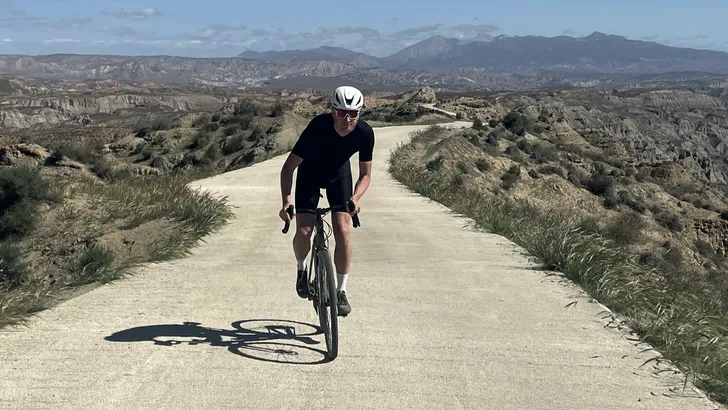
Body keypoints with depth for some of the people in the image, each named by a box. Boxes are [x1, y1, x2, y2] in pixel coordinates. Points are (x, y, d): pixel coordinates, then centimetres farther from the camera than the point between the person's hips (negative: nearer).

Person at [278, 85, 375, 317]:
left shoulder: (365, 133, -27)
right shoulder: (318, 127, -35)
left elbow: (365, 174, -15)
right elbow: (288, 167, -30)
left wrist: (355, 198, -35)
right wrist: (286, 201, -43)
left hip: (339, 174, 2)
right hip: (310, 173, -1)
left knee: (342, 231, -13)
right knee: (303, 232, -13)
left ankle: (341, 290, 1)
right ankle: (301, 269, 21)